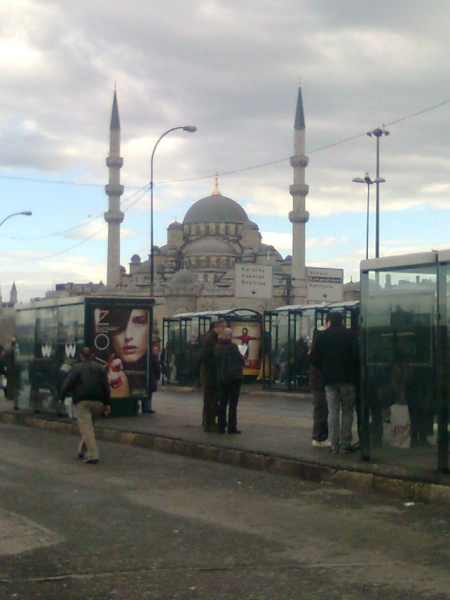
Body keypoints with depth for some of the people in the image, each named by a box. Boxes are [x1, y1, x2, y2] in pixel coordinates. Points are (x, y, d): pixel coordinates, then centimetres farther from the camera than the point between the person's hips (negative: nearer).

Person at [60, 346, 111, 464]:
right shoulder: (101, 368, 11)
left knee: (86, 428, -7)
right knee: (89, 425, 19)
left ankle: (92, 455, -16)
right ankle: (83, 450, 24)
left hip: (82, 402, -4)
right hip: (97, 402, 4)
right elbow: (106, 387, 9)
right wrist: (106, 403, 13)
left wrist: (62, 397, 7)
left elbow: (68, 383, -4)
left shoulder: (76, 368, 1)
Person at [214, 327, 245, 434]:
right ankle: (232, 427, 0)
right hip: (233, 378, -5)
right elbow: (241, 360, -11)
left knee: (222, 403, 12)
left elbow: (216, 362, 7)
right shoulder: (232, 347, -16)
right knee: (233, 404, 1)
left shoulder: (216, 348, -1)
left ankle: (221, 427, 14)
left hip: (221, 378, 5)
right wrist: (243, 358, 10)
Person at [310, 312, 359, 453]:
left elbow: (315, 359, -1)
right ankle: (345, 444, 1)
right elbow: (356, 356, -10)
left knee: (333, 412, 6)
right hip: (347, 378, -2)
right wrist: (355, 373, 4)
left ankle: (334, 444, 3)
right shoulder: (350, 335, -3)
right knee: (347, 412, 5)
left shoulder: (321, 337, 3)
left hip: (330, 379, 2)